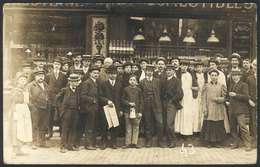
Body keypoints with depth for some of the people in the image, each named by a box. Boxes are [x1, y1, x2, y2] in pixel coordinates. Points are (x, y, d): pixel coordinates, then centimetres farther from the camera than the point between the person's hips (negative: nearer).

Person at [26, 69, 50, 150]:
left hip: (46, 108, 5)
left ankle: (41, 142, 21)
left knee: (43, 127, 10)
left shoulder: (46, 85, 20)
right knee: (34, 126, -4)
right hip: (36, 108, -5)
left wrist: (49, 105, 13)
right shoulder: (30, 85, 1)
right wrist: (31, 105, -12)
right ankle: (34, 143, 3)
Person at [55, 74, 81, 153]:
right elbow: (57, 98, 1)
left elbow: (79, 101, 25)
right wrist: (61, 107, -3)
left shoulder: (78, 91, 11)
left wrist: (78, 107, 11)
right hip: (66, 111, -5)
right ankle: (63, 146, 4)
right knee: (65, 129, -2)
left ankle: (71, 146, 17)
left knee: (73, 129, 8)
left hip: (74, 111, 5)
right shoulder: (65, 90, -2)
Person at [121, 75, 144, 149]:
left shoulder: (139, 90, 6)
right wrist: (129, 103, -9)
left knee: (136, 127, 3)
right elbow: (122, 100, 7)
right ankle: (128, 143, 9)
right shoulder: (126, 89, 4)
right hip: (128, 111, -1)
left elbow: (141, 102, 6)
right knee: (128, 128, 4)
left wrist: (140, 112, -1)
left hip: (136, 111, 1)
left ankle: (134, 143, 10)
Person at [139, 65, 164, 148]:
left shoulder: (157, 81, 8)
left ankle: (160, 141, 7)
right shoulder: (142, 82, 6)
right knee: (148, 124, 5)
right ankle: (149, 141, 18)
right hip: (146, 105, 0)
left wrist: (159, 103, 2)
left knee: (160, 123, -7)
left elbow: (160, 93, 8)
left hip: (156, 104, 0)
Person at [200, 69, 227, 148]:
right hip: (209, 111, -1)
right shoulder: (206, 86, 7)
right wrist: (204, 109, -6)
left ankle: (217, 142, 12)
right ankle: (209, 142, 9)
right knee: (208, 126, -2)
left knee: (218, 126, 2)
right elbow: (203, 99, 2)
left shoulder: (222, 86, 10)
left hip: (219, 111, 1)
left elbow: (224, 98, 7)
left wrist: (217, 99, -11)